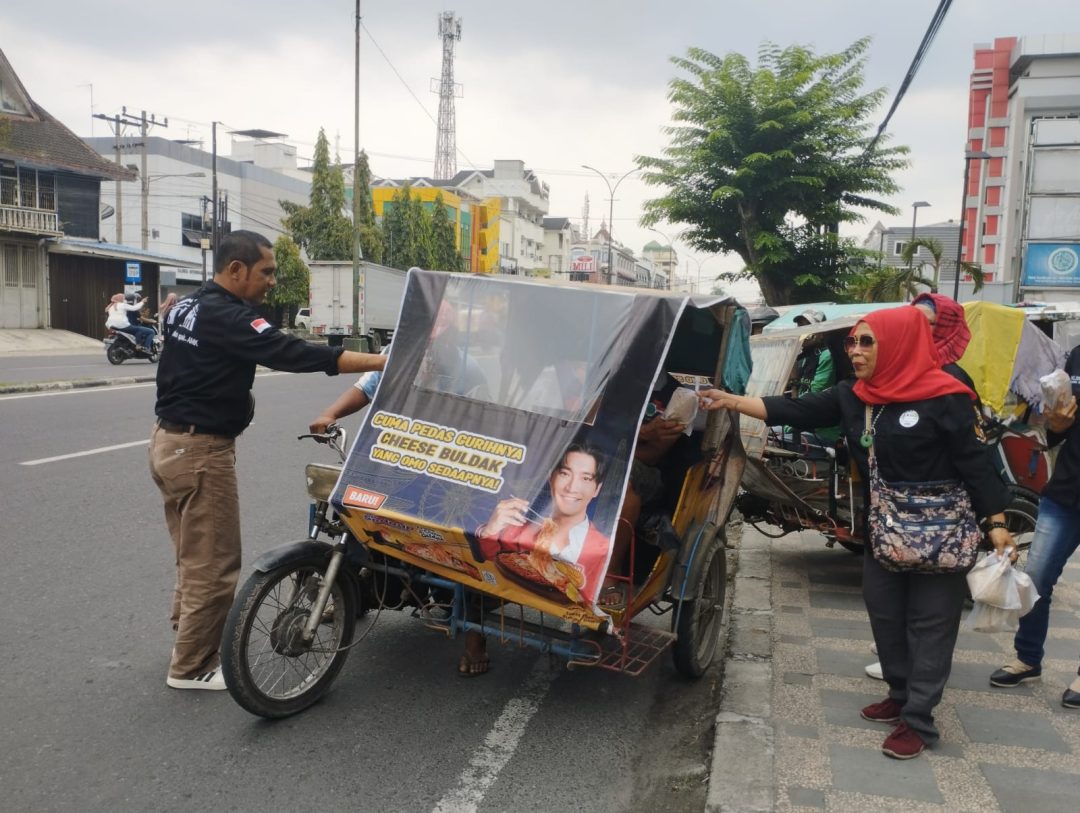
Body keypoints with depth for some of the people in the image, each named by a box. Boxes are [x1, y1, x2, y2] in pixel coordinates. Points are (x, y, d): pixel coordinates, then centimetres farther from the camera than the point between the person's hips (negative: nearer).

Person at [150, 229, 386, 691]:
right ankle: (191, 667, 12)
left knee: (195, 556, 20)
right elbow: (298, 356, -28)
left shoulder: (187, 307, 11)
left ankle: (189, 637, 33)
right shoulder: (227, 317, -20)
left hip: (169, 440, 10)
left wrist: (235, 394, 14)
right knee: (214, 564, 1)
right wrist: (385, 361, -28)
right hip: (201, 449, -10)